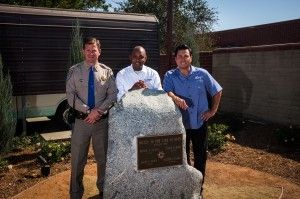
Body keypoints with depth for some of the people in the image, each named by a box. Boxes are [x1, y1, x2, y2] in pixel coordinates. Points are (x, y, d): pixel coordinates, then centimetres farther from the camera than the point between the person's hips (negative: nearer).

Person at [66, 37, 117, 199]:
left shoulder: (107, 71, 3)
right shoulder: (75, 71, 1)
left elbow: (113, 95, -1)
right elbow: (70, 95, -5)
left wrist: (98, 110, -14)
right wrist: (87, 111, -15)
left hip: (102, 120, 1)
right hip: (81, 119, -1)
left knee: (103, 156, 13)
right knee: (77, 158, 5)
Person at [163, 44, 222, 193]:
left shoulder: (202, 74, -3)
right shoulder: (170, 75, -5)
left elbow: (217, 91, 5)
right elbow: (167, 93, -21)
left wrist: (213, 110, 2)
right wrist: (176, 98, -42)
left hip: (199, 123, 1)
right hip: (180, 123, -1)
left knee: (200, 156, 12)